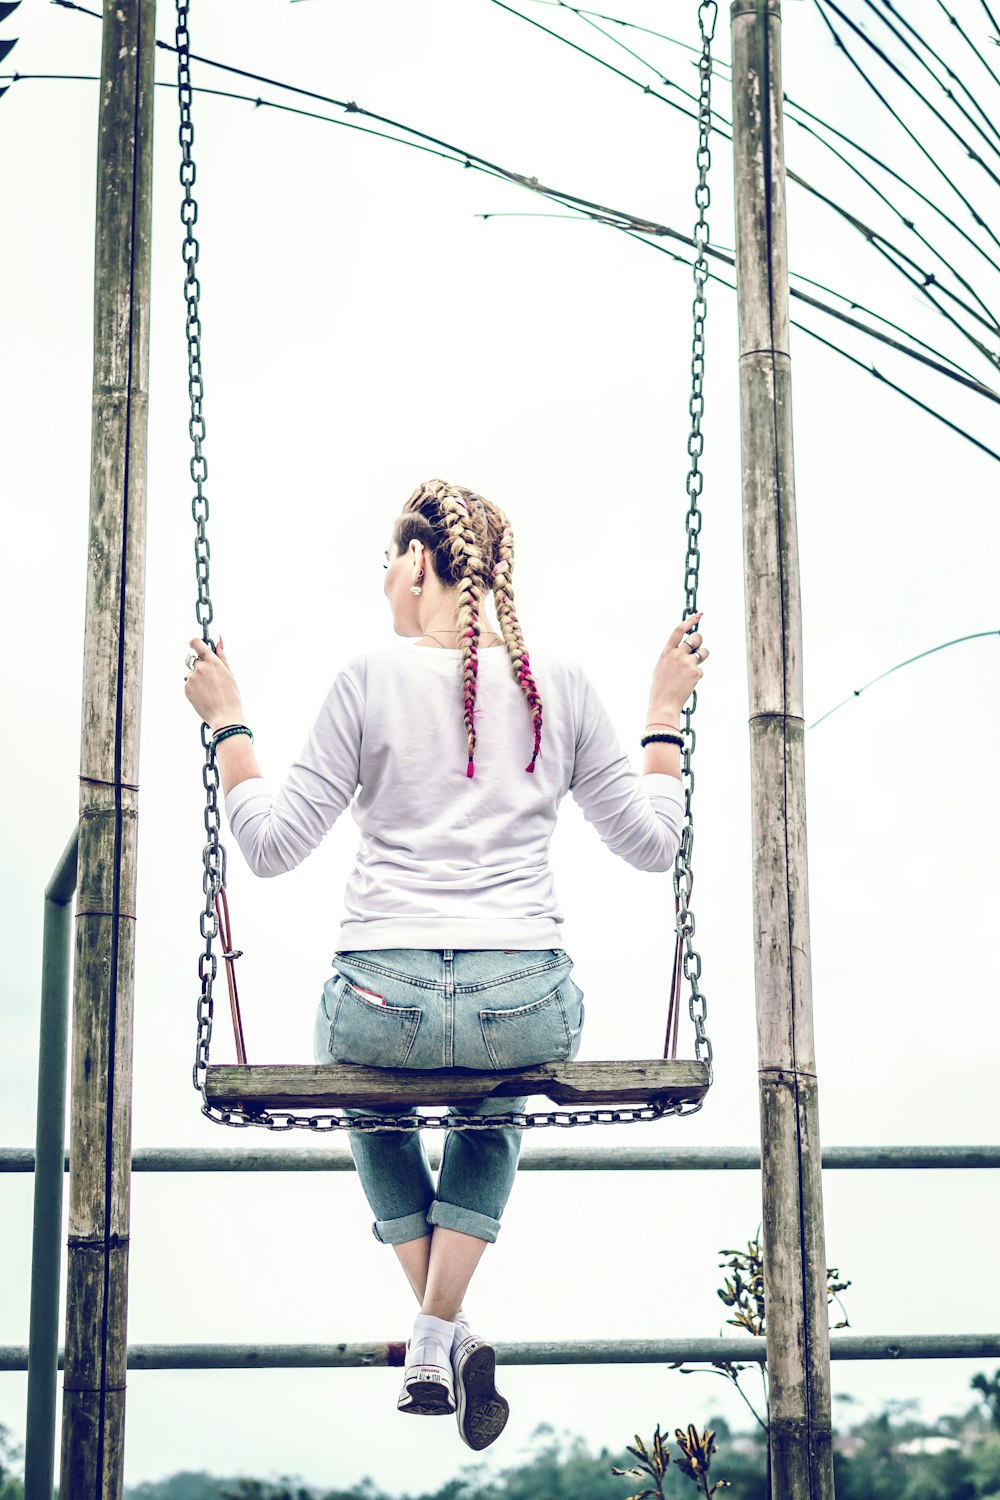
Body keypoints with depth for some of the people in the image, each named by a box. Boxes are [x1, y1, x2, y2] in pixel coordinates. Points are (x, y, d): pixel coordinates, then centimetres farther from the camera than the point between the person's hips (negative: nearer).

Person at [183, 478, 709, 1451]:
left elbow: (272, 844, 0)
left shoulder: (371, 680, -3)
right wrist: (666, 713, 22)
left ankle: (440, 1330, 24)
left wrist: (225, 723, 12)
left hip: (385, 1002, -2)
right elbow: (651, 842, 11)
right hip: (529, 1009, 2)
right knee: (493, 1111, 38)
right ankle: (440, 1329, 20)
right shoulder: (559, 685, 5)